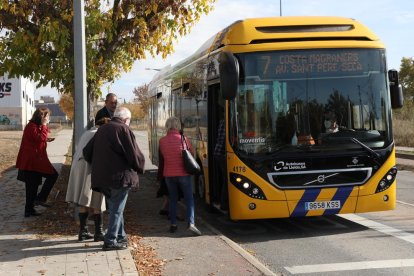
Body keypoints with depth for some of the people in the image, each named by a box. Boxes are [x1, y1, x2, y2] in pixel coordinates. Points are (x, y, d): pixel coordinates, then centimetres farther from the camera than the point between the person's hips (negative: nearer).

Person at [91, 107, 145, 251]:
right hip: (120, 176, -8)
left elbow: (88, 153, 21)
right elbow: (135, 155, -12)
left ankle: (121, 236, 29)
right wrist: (140, 168, 7)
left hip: (101, 177, 8)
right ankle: (110, 241, 1)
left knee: (115, 208, 20)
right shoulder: (124, 130, -11)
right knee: (116, 210, 0)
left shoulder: (101, 130, 14)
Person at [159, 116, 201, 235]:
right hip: (183, 173, -3)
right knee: (189, 199, 2)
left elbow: (163, 156, 6)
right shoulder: (183, 139, -9)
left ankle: (173, 224, 13)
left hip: (169, 174, 3)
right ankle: (191, 223, -11)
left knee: (173, 199, 15)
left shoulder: (162, 141, -3)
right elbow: (191, 153, 3)